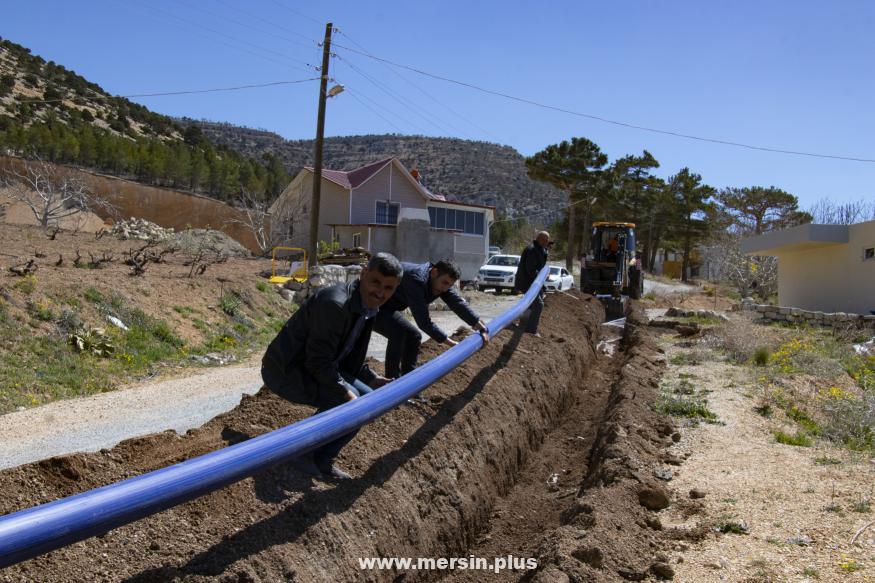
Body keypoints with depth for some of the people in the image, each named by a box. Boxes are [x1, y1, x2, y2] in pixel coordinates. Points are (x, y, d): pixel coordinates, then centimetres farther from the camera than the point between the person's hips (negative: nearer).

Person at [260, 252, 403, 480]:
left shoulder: (367, 309, 3)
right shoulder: (334, 304, -28)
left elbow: (349, 357, 14)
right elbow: (318, 362, -26)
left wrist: (372, 379, 1)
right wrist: (346, 392, -25)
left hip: (316, 368, 10)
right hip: (285, 371, -10)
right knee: (347, 401, -25)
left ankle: (322, 459, 12)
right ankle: (303, 453, -3)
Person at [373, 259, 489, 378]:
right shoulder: (416, 280, -34)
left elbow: (458, 303, -5)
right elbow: (423, 321, -33)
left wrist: (480, 327, -11)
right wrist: (450, 343, -29)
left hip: (388, 308, 10)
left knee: (413, 335, 7)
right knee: (399, 332, -27)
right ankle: (392, 381, -17)